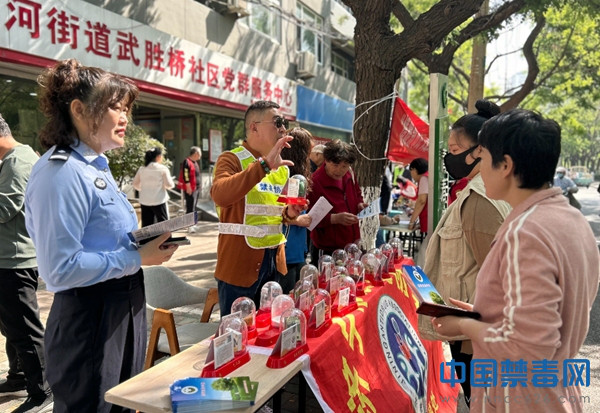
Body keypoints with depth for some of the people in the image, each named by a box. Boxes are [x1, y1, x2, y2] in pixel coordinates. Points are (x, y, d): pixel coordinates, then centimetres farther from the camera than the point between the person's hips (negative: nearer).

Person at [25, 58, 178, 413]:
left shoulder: (95, 167, 11)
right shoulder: (61, 172, -21)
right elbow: (60, 269, -26)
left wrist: (147, 243, 3)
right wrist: (137, 259, -21)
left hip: (122, 311, 9)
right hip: (90, 321, -9)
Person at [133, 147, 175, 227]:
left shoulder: (141, 169, 4)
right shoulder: (163, 169, -8)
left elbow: (135, 184, 9)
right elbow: (169, 185, -8)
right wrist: (172, 183, 14)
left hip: (145, 201, 4)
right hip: (159, 201, -4)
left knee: (146, 225, 8)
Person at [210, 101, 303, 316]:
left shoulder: (281, 167, 13)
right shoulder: (232, 159, -10)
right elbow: (220, 195, -31)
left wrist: (289, 213, 1)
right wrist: (264, 164, -34)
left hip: (274, 261, 7)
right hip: (240, 264, -7)